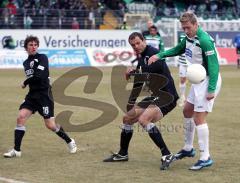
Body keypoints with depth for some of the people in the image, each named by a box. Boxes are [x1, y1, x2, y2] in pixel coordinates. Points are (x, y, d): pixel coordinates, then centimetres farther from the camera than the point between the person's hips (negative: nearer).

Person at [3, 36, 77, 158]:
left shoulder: (42, 58, -8)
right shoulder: (26, 63, 14)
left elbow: (39, 76, -20)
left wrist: (25, 83, -9)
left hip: (44, 94, -6)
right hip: (32, 94, 6)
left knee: (50, 125, -4)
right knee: (20, 117, -11)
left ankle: (70, 142, 22)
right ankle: (16, 150, -7)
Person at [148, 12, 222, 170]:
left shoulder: (205, 41, -24)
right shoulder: (189, 38, 4)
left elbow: (214, 65, -24)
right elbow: (178, 49, 23)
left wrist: (211, 89, -27)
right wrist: (159, 55, 9)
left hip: (208, 81, -10)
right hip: (198, 81, 10)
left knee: (199, 118, -12)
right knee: (187, 111, 20)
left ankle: (205, 158, -7)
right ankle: (188, 149, 34)